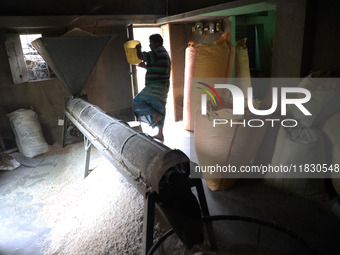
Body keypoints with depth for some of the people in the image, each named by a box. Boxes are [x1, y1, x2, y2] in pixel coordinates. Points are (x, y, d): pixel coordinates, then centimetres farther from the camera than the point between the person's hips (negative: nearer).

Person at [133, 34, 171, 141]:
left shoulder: (158, 53, -13)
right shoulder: (163, 53, 20)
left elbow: (141, 56, -16)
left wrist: (138, 49, 4)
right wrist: (145, 66, 19)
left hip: (155, 86, -10)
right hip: (163, 86, 10)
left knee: (138, 102, -3)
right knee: (159, 108, 14)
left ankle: (155, 115, -15)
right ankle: (160, 134, 20)